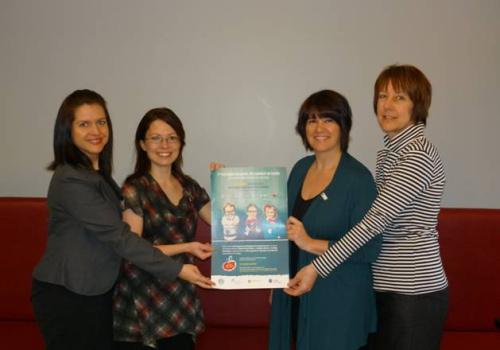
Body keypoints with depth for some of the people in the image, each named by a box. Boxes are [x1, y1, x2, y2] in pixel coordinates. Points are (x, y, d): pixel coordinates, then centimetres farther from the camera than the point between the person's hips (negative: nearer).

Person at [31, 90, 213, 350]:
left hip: (97, 291, 8)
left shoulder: (98, 172, 8)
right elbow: (118, 236, -24)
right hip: (65, 296, -8)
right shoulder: (70, 181, -22)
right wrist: (176, 269, -23)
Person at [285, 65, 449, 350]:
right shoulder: (389, 153, 11)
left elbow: (376, 219, -24)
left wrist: (318, 267, -25)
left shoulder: (419, 155, -16)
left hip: (414, 293, -8)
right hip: (385, 288, 8)